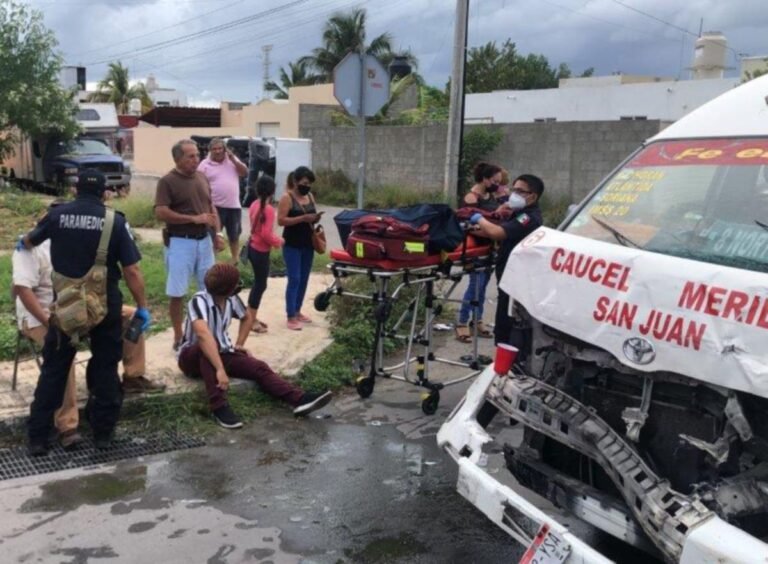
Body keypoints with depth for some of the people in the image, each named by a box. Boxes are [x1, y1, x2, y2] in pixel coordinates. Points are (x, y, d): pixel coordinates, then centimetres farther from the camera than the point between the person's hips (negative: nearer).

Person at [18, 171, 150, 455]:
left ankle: (38, 436, 17)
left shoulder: (57, 215, 0)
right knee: (105, 368, 12)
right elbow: (131, 271, -9)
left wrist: (22, 243, 45)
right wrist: (142, 307, 1)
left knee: (54, 369, 12)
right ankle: (103, 432, 19)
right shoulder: (115, 221, -7)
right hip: (104, 305, -1)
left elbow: (30, 241, 22)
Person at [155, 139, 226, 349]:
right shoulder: (167, 181, -11)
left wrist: (218, 233, 5)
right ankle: (178, 338, 14)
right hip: (180, 242, -6)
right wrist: (194, 218, -21)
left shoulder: (202, 177, 9)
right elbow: (160, 213, -19)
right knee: (177, 293, 2)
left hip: (204, 240, 6)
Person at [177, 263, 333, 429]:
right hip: (192, 357, -6)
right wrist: (220, 370, -51)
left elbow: (247, 319, 18)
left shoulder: (231, 299, -5)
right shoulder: (199, 301, -26)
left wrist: (239, 345, 7)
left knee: (259, 367, -18)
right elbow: (203, 335, -43)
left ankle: (299, 399, -34)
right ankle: (219, 407, -42)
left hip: (221, 353, 6)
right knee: (206, 347, -40)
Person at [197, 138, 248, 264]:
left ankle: (235, 259, 31)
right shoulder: (205, 164, -3)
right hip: (215, 206, -4)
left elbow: (245, 172, 1)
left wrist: (233, 159, -9)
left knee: (234, 235, 16)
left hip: (234, 206, 4)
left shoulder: (232, 159, 8)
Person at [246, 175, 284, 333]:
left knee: (258, 283, 18)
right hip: (261, 251, -9)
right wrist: (278, 241, -8)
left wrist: (275, 239, 11)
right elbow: (266, 234, -25)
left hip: (253, 247, 9)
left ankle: (251, 317, 25)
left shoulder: (254, 205, 6)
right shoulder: (269, 209, -21)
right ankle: (252, 320, 8)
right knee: (260, 284, 1)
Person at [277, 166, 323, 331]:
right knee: (294, 280, -8)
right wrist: (303, 218, -24)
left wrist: (315, 218, -7)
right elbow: (281, 220, -17)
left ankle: (297, 311, 24)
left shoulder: (310, 197, 10)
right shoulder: (287, 198, -10)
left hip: (308, 244, 7)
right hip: (292, 245, -7)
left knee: (304, 279, 12)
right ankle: (291, 317, -3)